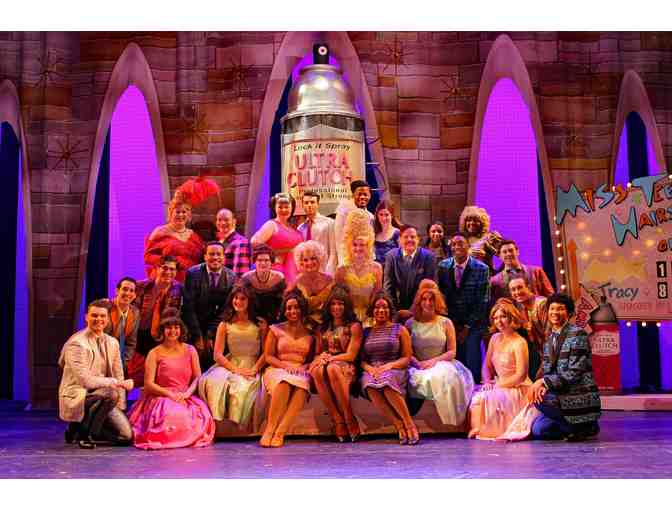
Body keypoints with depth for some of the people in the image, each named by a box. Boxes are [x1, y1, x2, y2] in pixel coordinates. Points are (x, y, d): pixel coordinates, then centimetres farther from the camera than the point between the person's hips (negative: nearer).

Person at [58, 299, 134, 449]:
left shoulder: (112, 343, 7)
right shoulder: (77, 344, -15)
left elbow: (118, 376, 10)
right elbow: (86, 380, -22)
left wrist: (120, 408, 1)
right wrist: (119, 383, -19)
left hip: (101, 397, 7)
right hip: (76, 397, -7)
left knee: (127, 435, -8)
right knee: (110, 393, -34)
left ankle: (84, 428, 16)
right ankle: (83, 432, -12)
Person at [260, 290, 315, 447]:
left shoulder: (309, 333, 18)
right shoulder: (275, 330, 14)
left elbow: (313, 359, 16)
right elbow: (268, 356, 7)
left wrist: (304, 367, -7)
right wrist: (286, 366, -10)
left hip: (301, 372, 1)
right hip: (277, 371, -1)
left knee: (301, 384, -37)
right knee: (284, 383, -39)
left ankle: (279, 433, -41)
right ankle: (269, 430, -39)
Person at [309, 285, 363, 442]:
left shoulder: (354, 326, 7)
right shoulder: (322, 328, 21)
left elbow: (351, 355, -1)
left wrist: (329, 358, -9)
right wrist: (319, 359, -5)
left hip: (346, 368, -3)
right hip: (326, 364, 3)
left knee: (332, 369, -40)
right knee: (317, 370, -35)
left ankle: (350, 421, -30)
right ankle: (338, 420, -33)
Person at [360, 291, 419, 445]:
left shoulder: (400, 330, 14)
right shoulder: (366, 332, 22)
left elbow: (407, 358, 7)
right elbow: (362, 359, 16)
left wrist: (389, 365, -11)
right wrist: (369, 368, -7)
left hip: (396, 371, -2)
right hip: (372, 371, 2)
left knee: (386, 380, -40)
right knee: (370, 386, -37)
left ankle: (409, 424, -29)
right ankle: (400, 427, -33)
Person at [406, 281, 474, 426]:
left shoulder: (446, 323, 9)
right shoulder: (411, 324, 10)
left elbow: (452, 351, 4)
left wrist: (434, 360, -12)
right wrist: (417, 363, -14)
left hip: (442, 364, 0)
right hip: (419, 367, 0)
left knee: (444, 376, -36)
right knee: (425, 379, -35)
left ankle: (451, 420, -25)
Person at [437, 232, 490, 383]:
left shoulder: (481, 269, -6)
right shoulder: (443, 266, 1)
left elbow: (482, 302, -6)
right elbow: (440, 295, 6)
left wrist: (467, 327, -6)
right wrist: (452, 325, 2)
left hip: (473, 324, -2)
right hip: (451, 323, 2)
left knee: (472, 364, -9)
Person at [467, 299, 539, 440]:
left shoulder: (519, 342, -12)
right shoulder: (495, 338, 10)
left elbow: (521, 376, -16)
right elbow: (487, 366, 15)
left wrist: (497, 384, -16)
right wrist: (487, 381, -5)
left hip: (518, 390, -7)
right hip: (499, 385, 7)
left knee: (488, 397, -28)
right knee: (476, 396, -17)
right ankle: (476, 429, -11)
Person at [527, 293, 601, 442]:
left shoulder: (578, 334, -13)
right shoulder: (549, 338, 11)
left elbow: (574, 373, -20)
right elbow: (547, 371, 10)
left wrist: (544, 382, -24)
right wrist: (541, 386, -14)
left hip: (580, 396, -7)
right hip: (561, 395, 7)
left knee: (543, 399, -27)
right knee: (537, 431, -1)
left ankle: (584, 426, -5)